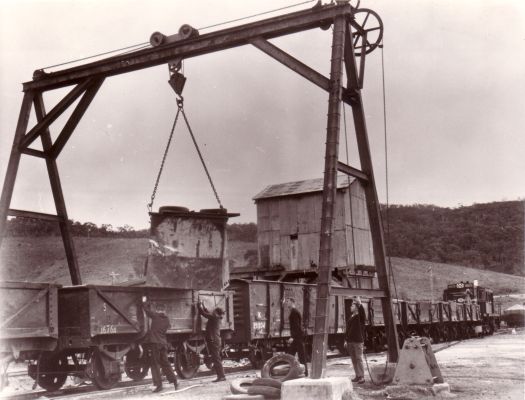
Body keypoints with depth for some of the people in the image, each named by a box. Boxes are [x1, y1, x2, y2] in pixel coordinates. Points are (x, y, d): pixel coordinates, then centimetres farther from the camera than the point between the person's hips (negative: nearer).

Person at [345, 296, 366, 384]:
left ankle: (362, 377, -5)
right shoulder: (351, 318, 17)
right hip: (350, 341, 7)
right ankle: (357, 376, 15)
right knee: (353, 359, 8)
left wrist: (359, 304, -38)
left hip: (358, 341, -7)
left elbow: (362, 312, -28)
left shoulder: (360, 317, -3)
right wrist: (346, 341, 18)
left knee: (359, 359, -8)